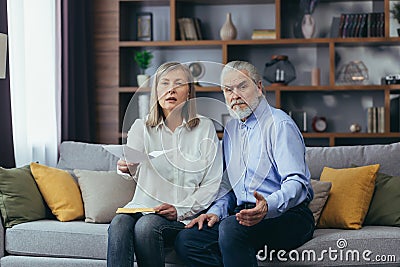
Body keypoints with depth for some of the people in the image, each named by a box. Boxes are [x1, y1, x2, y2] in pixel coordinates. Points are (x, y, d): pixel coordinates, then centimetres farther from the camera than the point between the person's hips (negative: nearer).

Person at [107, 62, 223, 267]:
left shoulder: (204, 128, 5)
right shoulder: (141, 127, 10)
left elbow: (212, 184, 2)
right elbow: (132, 167, -9)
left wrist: (180, 210, -12)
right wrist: (125, 167, -34)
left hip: (185, 215, -2)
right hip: (143, 207, 2)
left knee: (146, 226, -32)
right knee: (119, 224, -30)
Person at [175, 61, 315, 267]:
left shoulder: (280, 124, -7)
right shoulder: (231, 129, 19)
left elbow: (296, 182, -18)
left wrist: (268, 206, -37)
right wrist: (216, 211, 4)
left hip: (288, 217, -7)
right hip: (244, 213, 7)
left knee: (231, 228, -37)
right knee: (185, 241, -15)